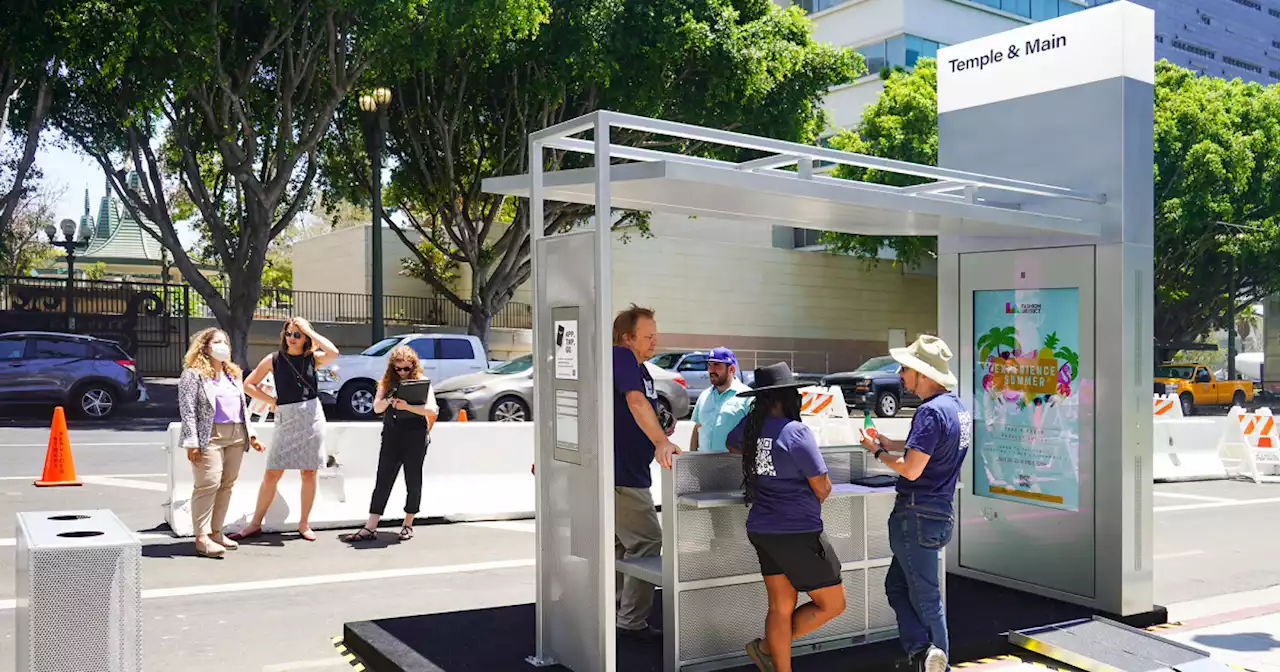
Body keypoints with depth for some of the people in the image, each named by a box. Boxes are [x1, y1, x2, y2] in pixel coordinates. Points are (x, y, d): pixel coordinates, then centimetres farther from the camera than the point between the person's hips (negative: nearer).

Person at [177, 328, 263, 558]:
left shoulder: (234, 374, 23)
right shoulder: (193, 374, 0)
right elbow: (187, 410, -7)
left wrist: (251, 435, 19)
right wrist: (191, 442, -15)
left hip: (236, 436, 7)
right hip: (210, 435, -7)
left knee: (227, 485, 6)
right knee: (209, 484, -12)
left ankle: (215, 532, 14)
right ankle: (202, 539, -10)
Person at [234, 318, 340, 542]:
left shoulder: (313, 358, 3)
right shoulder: (274, 359, 4)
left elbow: (333, 353, -19)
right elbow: (248, 385, 10)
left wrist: (309, 330, -12)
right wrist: (272, 401, -1)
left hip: (312, 416, 0)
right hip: (285, 419, 0)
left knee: (309, 473, 5)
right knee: (271, 474, 1)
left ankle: (304, 524, 16)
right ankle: (255, 524, 12)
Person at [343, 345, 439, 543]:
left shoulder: (422, 381, -4)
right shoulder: (387, 381, 7)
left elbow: (432, 410, -13)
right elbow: (376, 408, 3)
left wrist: (408, 406, -26)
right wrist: (388, 400, -18)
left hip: (415, 439, -3)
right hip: (391, 437, 3)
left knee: (413, 481, 6)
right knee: (382, 481, 0)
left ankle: (408, 525, 19)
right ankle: (370, 528, -1)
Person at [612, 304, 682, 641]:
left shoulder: (643, 372, 16)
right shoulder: (621, 358, -13)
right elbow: (636, 402, -29)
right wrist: (661, 442, -38)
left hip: (627, 471, 10)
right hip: (620, 473, -10)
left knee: (620, 544, 17)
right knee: (647, 542, -7)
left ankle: (611, 615, 28)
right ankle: (633, 622, -1)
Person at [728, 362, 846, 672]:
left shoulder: (750, 426, 1)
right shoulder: (796, 432, -19)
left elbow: (731, 442, 27)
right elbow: (822, 488, -14)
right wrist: (808, 502, 8)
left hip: (762, 531, 8)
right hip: (798, 533, -8)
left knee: (781, 608, 15)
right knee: (832, 604, 9)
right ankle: (766, 647, 9)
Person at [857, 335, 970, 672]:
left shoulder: (930, 412, -21)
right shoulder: (957, 406, 11)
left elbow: (912, 469, -24)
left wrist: (878, 452, -7)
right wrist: (891, 443, 17)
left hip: (918, 516, -10)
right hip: (940, 512, 10)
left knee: (925, 597, 0)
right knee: (897, 585, 13)